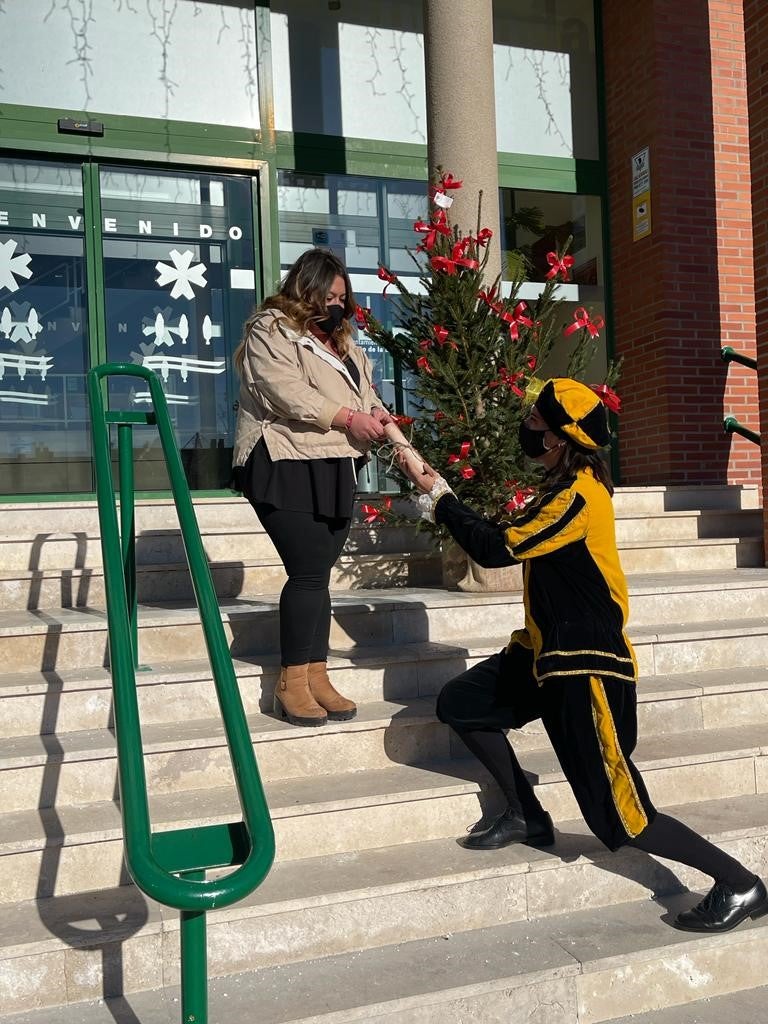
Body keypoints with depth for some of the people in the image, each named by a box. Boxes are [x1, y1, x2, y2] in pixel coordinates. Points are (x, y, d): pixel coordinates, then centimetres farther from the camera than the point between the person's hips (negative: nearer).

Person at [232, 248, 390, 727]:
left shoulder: (342, 341, 23)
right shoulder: (270, 331, -3)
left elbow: (365, 390, 22)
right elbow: (290, 395, -16)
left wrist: (377, 415, -1)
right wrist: (349, 419, -18)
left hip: (333, 469, 8)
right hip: (286, 467, -8)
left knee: (319, 574, 6)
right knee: (308, 572, -12)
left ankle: (317, 676, 10)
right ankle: (292, 684, -3)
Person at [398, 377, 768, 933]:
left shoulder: (577, 496, -21)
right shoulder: (569, 485, 10)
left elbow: (495, 548, -20)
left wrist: (439, 494, -8)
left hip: (587, 669, -10)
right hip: (550, 655, 10)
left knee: (620, 820, -4)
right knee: (459, 704, 8)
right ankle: (527, 815, 19)